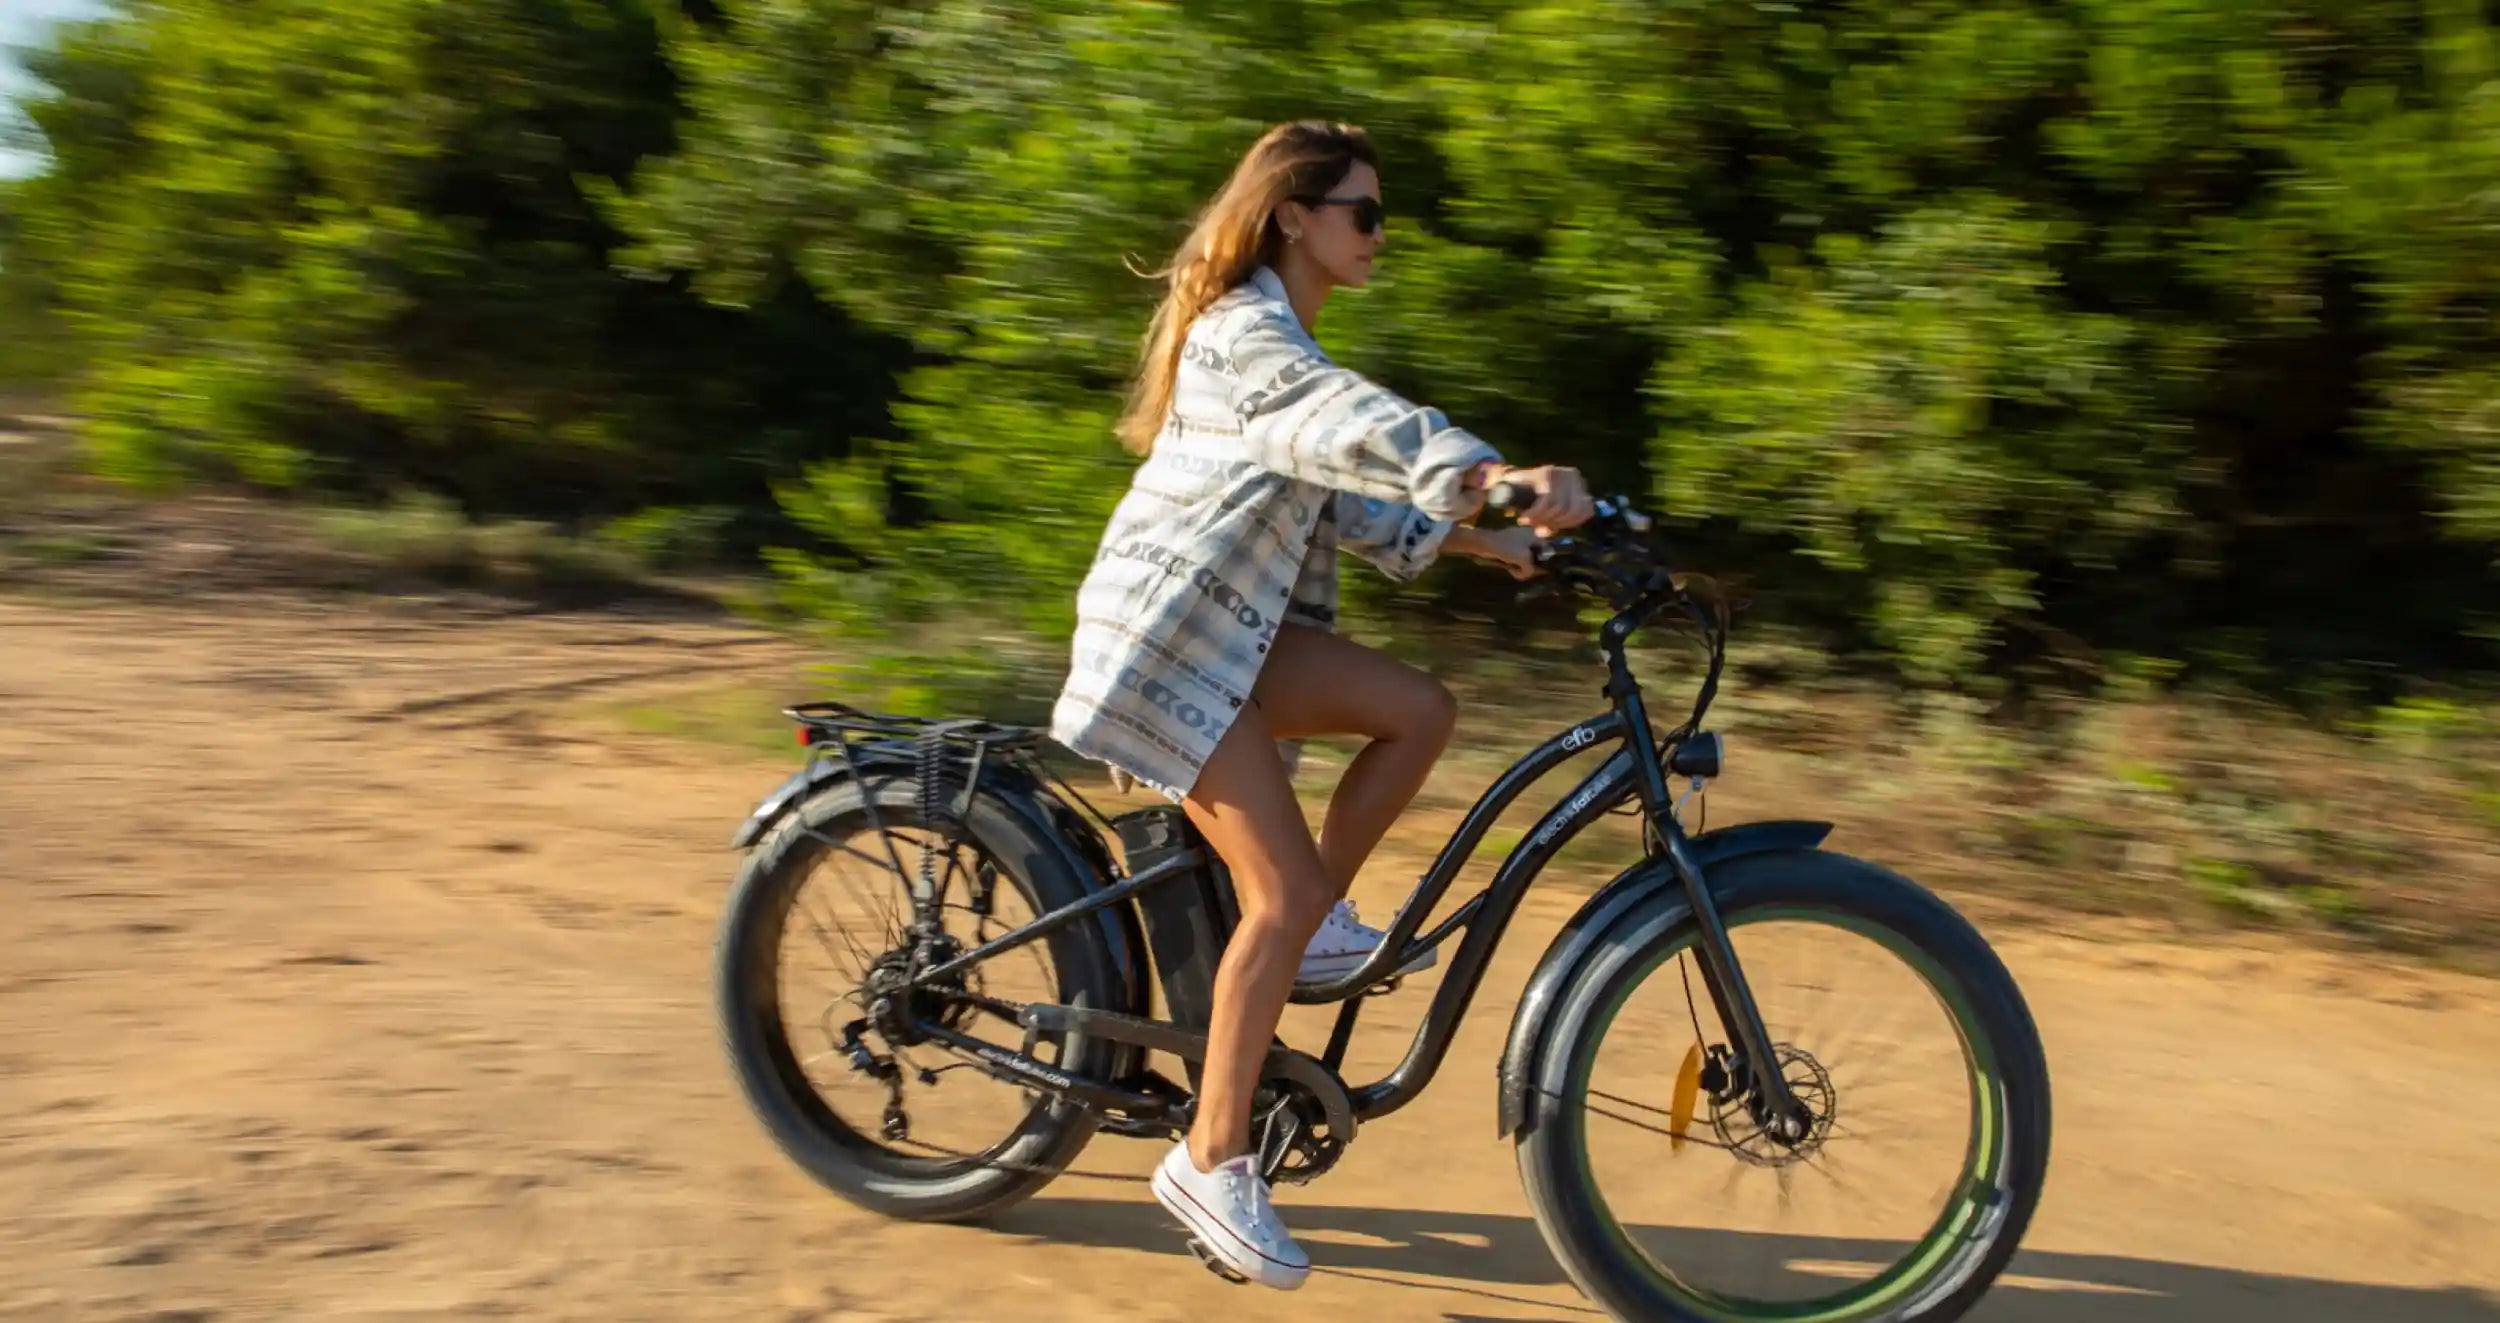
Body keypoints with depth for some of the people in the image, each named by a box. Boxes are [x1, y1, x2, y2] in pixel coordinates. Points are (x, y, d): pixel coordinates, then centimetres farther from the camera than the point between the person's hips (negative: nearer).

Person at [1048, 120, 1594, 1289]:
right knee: (1284, 892, -12)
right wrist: (1507, 475, -47)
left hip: (1233, 627, 9)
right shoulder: (1247, 335, -15)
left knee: (1420, 709, -7)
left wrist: (1491, 538, 5)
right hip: (1167, 637, -9)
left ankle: (1317, 925, 6)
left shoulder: (1275, 340, 17)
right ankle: (1213, 1161, -1)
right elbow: (1365, 426, -34)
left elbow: (1350, 489, 13)